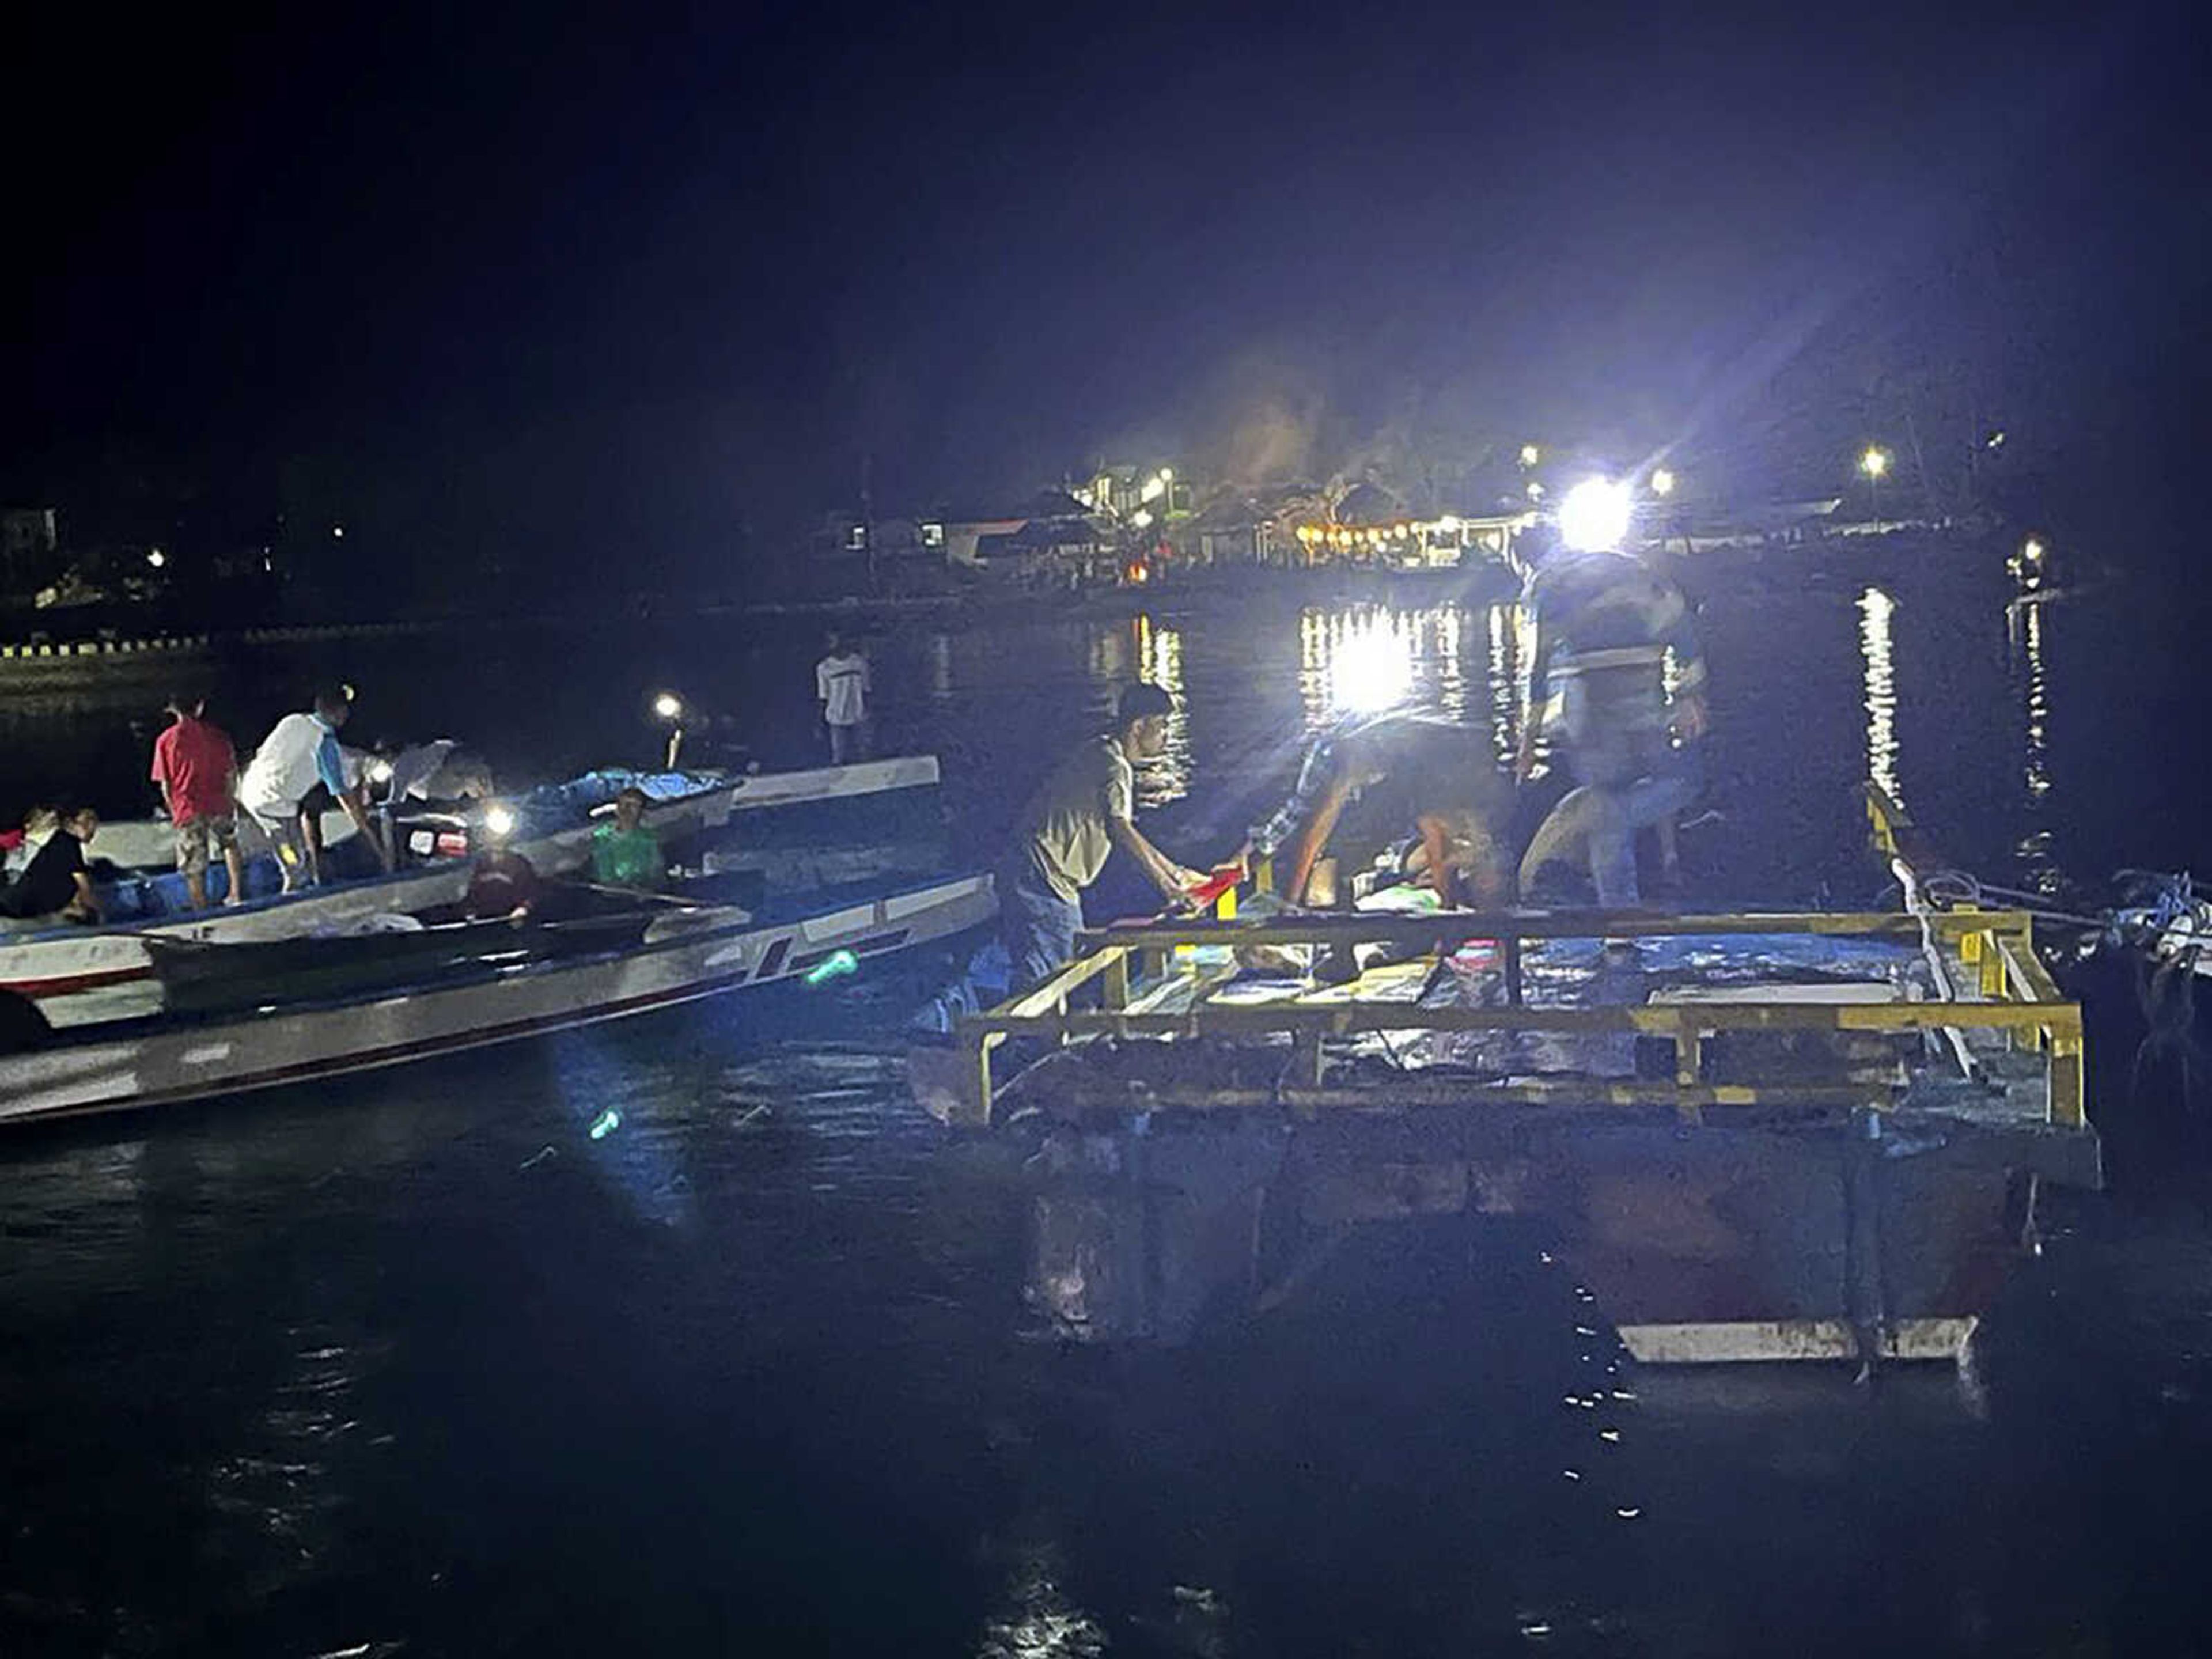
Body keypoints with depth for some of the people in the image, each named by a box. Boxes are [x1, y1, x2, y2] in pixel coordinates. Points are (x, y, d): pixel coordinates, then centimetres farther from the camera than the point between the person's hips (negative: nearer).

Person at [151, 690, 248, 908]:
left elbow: (165, 783, 1)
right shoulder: (218, 735, 3)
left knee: (194, 869, 6)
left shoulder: (166, 740, 0)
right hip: (219, 804, 2)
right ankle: (237, 893, 24)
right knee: (229, 842, 30)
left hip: (188, 809, -2)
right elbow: (231, 774, 6)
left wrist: (173, 809, 13)